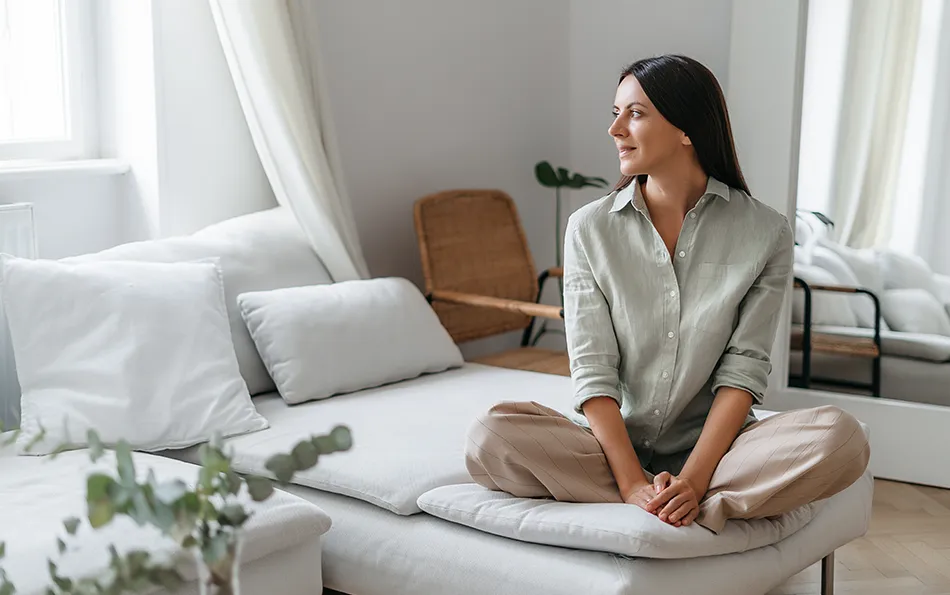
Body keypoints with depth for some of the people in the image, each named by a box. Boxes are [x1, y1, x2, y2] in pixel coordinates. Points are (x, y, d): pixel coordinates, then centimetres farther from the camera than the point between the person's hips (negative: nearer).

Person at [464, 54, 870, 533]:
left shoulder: (765, 233, -1)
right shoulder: (590, 228, 1)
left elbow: (743, 369, -6)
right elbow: (592, 369, -6)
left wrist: (693, 479, -21)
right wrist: (633, 484, -20)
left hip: (711, 445, -1)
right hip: (613, 442, 1)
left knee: (841, 438, -28)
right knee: (491, 436, -28)